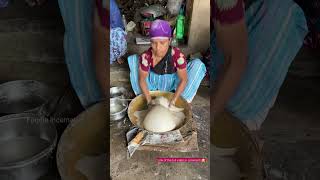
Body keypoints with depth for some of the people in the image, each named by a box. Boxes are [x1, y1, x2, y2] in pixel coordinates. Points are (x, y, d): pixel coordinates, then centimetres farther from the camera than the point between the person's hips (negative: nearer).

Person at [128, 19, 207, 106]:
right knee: (133, 59, -18)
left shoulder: (178, 55, -30)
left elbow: (183, 79, -24)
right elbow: (142, 79, -19)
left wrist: (173, 101, -31)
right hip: (153, 81, 1)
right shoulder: (146, 56, -27)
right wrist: (149, 100, -26)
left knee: (198, 65, -22)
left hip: (171, 82, -1)